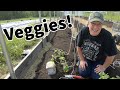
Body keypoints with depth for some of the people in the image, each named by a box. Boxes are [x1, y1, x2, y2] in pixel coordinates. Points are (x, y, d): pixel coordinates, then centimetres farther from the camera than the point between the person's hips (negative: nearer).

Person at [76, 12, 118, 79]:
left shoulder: (107, 36, -30)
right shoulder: (83, 31, -22)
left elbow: (111, 55, -18)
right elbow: (79, 47, -7)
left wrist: (104, 67, -9)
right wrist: (82, 60, -5)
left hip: (100, 60, -1)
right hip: (86, 58, 2)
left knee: (96, 76, -8)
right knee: (83, 73, -11)